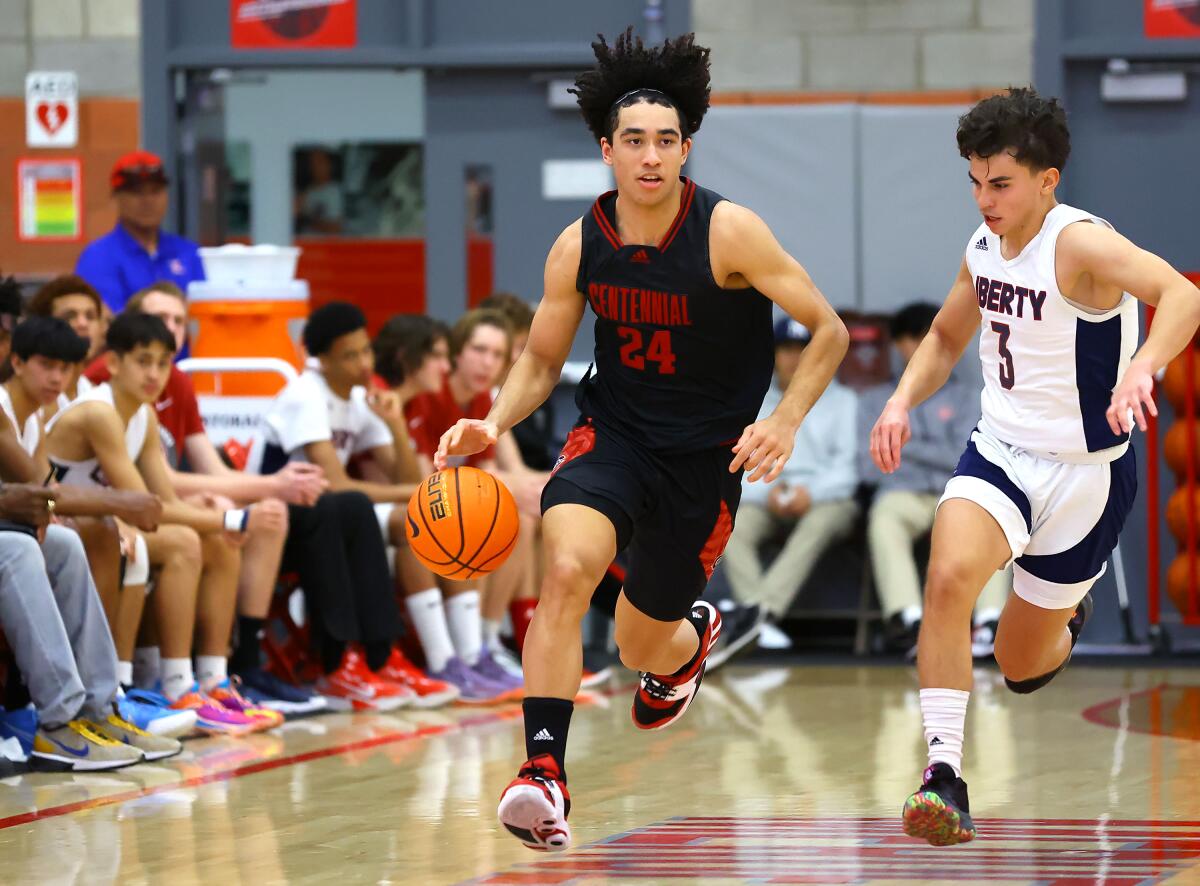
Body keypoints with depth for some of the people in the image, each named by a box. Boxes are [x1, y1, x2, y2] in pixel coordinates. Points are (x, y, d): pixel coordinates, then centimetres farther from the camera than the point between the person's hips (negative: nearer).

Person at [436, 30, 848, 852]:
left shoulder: (729, 232, -17)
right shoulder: (579, 246, -7)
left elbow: (829, 331, -11)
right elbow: (542, 361, 6)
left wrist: (785, 421, -25)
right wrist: (494, 422, -13)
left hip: (705, 456, -1)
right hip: (613, 434, 1)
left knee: (643, 646, 12)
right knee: (568, 567, -30)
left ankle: (692, 636, 53)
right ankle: (544, 773, -30)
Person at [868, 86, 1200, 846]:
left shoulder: (1079, 243, -22)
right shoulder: (985, 249, 0)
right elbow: (947, 338, 20)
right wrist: (903, 400, 1)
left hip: (1086, 475, -4)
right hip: (1000, 454, 4)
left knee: (1023, 666, 10)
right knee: (950, 575, -28)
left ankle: (1067, 614, 48)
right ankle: (945, 775, -27)